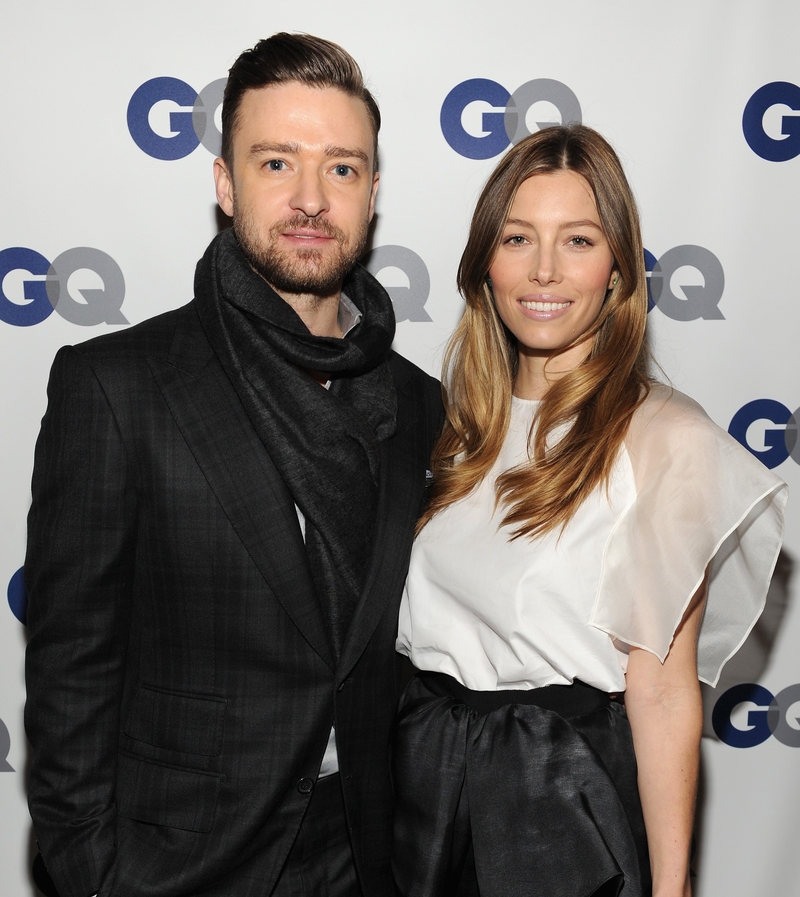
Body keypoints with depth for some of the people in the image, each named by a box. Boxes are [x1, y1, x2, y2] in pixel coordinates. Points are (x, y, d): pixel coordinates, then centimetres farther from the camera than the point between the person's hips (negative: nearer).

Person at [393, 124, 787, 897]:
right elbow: (435, 620, 9)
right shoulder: (464, 419, 2)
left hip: (563, 799, -5)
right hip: (425, 772, 5)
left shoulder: (667, 439, -15)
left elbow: (663, 694, -14)